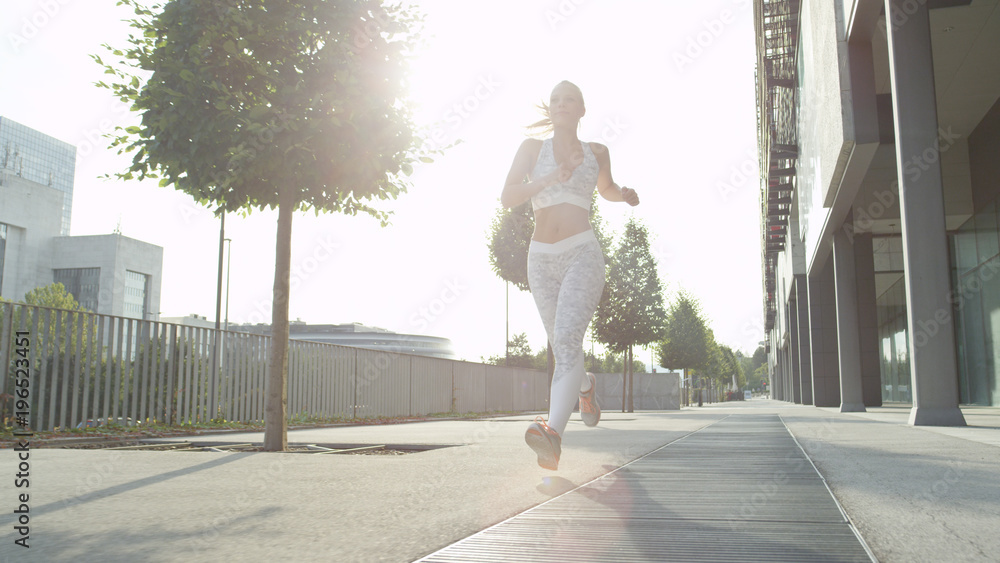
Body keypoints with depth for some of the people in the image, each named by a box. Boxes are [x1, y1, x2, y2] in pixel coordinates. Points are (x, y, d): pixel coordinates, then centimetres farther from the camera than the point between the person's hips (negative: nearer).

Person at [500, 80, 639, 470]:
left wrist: (624, 195, 9)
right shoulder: (532, 148, 9)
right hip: (541, 260, 2)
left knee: (566, 339, -24)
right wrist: (550, 178, -18)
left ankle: (553, 434, -40)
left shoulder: (596, 153, 13)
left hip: (583, 254, -2)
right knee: (562, 346, 13)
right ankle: (585, 387, 49)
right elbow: (507, 197, -3)